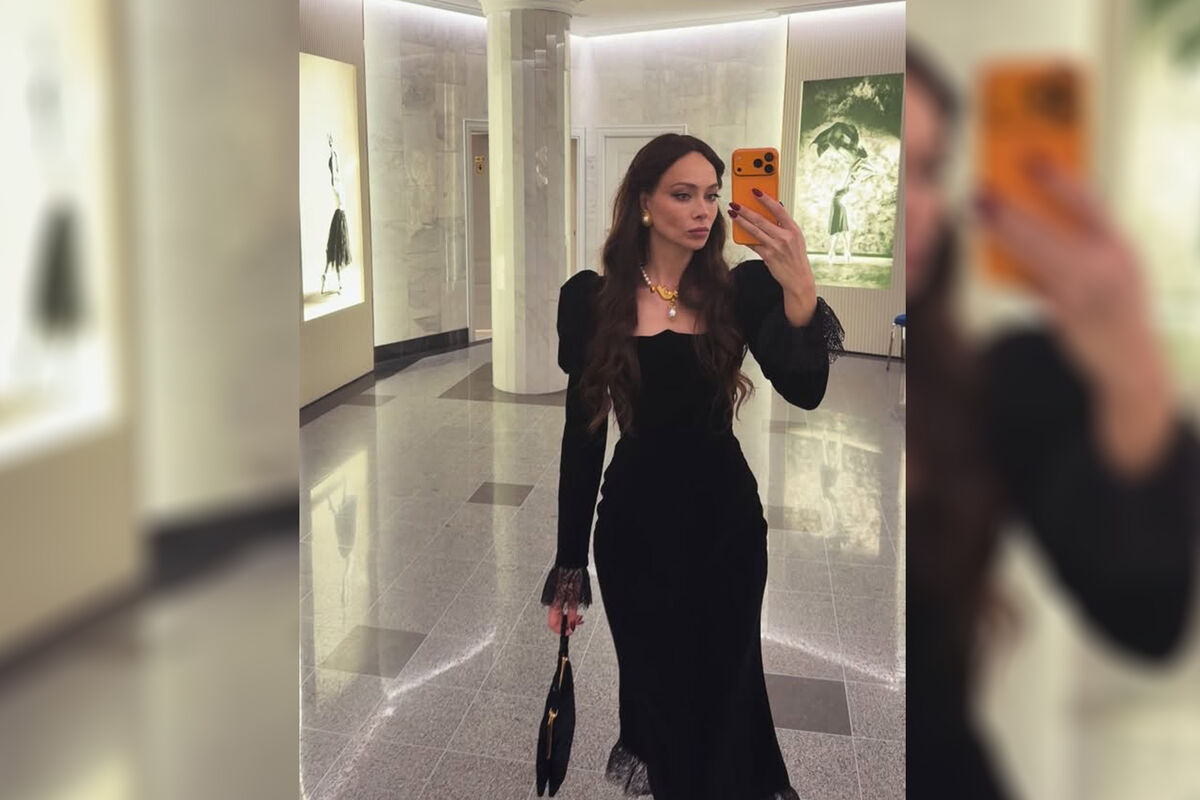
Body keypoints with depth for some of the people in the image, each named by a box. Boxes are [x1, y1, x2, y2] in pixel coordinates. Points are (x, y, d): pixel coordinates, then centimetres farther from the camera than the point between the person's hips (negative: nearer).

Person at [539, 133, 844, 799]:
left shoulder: (740, 290, -5)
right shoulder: (591, 298, -5)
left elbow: (805, 391, -19)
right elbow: (583, 430, -1)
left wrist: (798, 285, -36)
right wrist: (569, 559, 0)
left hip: (726, 518, 0)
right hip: (634, 521, 0)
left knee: (725, 691, 15)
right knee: (657, 687, 15)